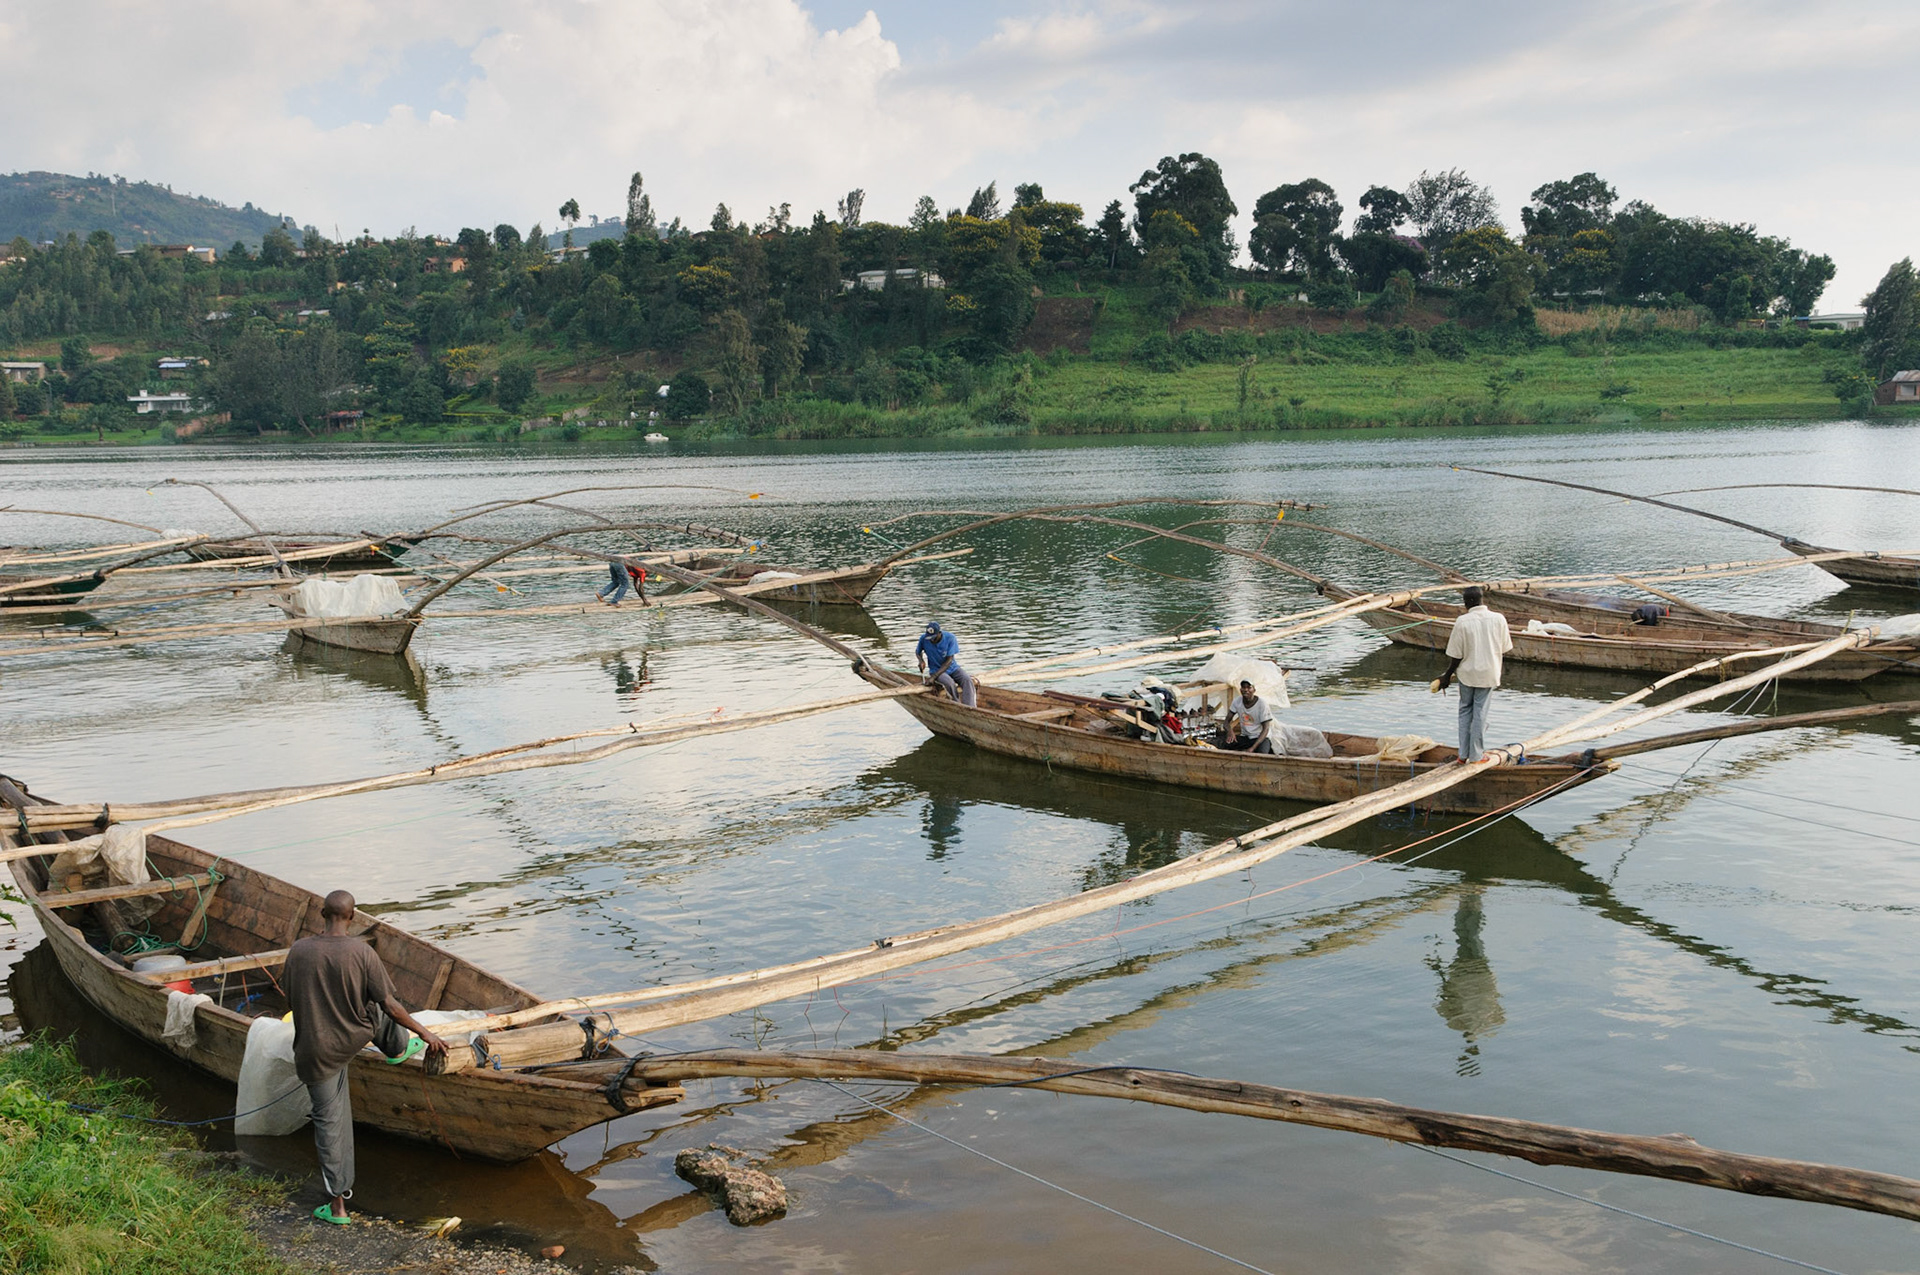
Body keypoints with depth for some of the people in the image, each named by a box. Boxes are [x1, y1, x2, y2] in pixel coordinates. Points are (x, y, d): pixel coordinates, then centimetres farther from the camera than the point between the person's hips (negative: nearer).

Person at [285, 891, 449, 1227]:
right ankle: (399, 1048, 53)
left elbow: (290, 1000, 4)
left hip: (315, 1054, 2)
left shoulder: (299, 951, -12)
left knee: (329, 1121, 12)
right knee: (379, 1009, 27)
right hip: (354, 1040, -1)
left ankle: (338, 1203, 17)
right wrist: (426, 1034, -2)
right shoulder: (361, 952, -17)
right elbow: (389, 1005, -13)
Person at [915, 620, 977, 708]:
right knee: (949, 683, -34)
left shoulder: (950, 638, -16)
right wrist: (921, 660, -14)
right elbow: (918, 652, 11)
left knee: (967, 680, -28)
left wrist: (934, 676, -26)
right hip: (936, 669, -1)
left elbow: (949, 661, -18)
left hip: (952, 668, 1)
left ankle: (970, 709, -35)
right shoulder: (924, 639, -10)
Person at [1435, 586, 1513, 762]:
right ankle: (1476, 754, 14)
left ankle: (1463, 753, 15)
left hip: (1467, 673, -1)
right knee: (1480, 712, 8)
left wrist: (1447, 675, 4)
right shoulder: (1498, 619, -9)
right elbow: (1504, 648, 0)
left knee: (1465, 711, 13)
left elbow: (1457, 655, -10)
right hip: (1489, 673, 1)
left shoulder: (1462, 622, -14)